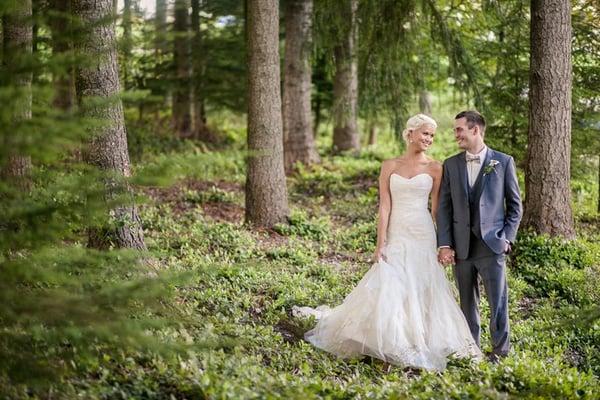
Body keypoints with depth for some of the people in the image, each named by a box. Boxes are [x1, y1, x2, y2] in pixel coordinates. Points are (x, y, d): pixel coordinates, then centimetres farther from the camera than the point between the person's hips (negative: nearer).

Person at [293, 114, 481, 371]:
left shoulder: (435, 168, 4)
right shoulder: (390, 166, 5)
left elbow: (437, 208, 3)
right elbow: (385, 207, 0)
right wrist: (380, 243, -6)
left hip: (423, 237, 0)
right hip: (396, 236, 0)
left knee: (421, 291, 1)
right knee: (388, 289, -5)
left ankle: (420, 345, 14)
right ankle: (391, 346, 8)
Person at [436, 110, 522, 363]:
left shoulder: (504, 162, 1)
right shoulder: (451, 165, 7)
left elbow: (515, 204, 5)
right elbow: (444, 207, 6)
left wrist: (507, 237, -4)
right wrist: (444, 245, -2)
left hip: (492, 245, -2)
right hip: (461, 246, 2)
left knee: (497, 301, -1)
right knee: (467, 302, 9)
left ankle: (500, 350, 12)